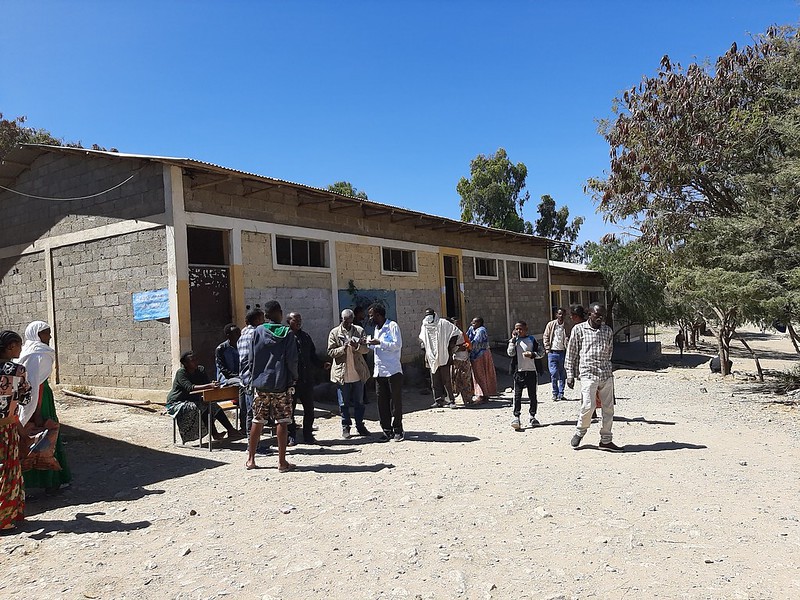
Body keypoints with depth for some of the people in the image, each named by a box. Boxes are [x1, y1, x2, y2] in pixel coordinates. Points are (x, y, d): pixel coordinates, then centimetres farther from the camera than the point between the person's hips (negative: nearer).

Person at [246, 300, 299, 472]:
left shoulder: (258, 332, 2)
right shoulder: (287, 333, -5)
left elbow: (252, 359, 2)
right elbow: (292, 360, -8)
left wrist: (255, 378, 13)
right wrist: (294, 379, 6)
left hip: (260, 384, 3)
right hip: (281, 385, -3)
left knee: (257, 421, 12)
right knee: (282, 422, 2)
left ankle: (251, 459, 20)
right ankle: (282, 462, 5)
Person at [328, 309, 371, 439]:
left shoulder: (359, 331, 5)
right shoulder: (334, 333, -1)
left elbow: (366, 349, 1)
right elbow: (330, 352, -5)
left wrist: (356, 346, -19)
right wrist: (344, 348, -20)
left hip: (358, 373, 2)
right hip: (342, 374, -2)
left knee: (359, 402, 11)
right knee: (344, 403, 7)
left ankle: (360, 425, 24)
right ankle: (345, 427, 19)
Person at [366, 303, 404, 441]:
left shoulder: (392, 326, -6)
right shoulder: (376, 329, 19)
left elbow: (397, 345, -16)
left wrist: (379, 342, -15)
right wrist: (370, 344, 11)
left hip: (393, 371, -7)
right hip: (379, 371, 7)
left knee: (396, 401, 0)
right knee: (382, 402, 6)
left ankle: (398, 430, 8)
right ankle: (387, 431, 13)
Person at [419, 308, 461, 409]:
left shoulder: (443, 323, -1)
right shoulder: (424, 327, 14)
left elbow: (456, 333, 0)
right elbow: (422, 341, 30)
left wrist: (450, 348, -3)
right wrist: (426, 351, 15)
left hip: (443, 358, -5)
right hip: (432, 358, 5)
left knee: (446, 380, -6)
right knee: (435, 381, 4)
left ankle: (451, 400, -1)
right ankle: (438, 401, 9)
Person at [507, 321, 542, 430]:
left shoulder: (532, 339, 6)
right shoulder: (513, 341, 5)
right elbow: (510, 353, -10)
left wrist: (532, 354, -13)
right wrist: (513, 339, -12)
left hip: (531, 371, 1)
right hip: (519, 371, -1)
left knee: (532, 395, 8)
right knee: (517, 395, -7)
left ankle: (532, 416, 21)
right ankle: (516, 417, -7)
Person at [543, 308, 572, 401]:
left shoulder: (568, 326, 3)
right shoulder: (550, 324, 2)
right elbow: (545, 337, 8)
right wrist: (547, 348, -1)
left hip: (563, 352, 1)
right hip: (553, 352, -1)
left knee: (563, 374, 6)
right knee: (554, 373, -6)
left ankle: (561, 394, 16)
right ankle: (555, 393, 9)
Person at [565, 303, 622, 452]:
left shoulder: (608, 331, 12)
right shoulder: (579, 329, 2)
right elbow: (571, 353, 5)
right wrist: (570, 374, 3)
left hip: (607, 374, 4)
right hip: (588, 373, -4)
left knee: (608, 407, 5)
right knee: (588, 406, -14)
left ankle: (606, 440, 18)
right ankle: (579, 433, 12)